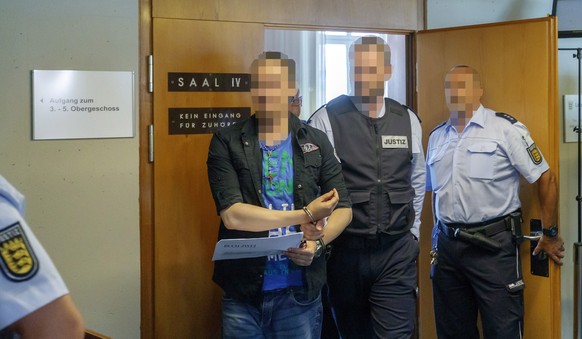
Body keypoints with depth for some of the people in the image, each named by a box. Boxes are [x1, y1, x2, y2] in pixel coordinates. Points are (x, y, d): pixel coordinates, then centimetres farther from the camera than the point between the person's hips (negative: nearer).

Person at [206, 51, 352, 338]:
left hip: (300, 292, 2)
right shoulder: (227, 142, -2)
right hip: (243, 292, -1)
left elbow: (343, 208, 8)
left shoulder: (316, 142, 6)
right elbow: (232, 215, -13)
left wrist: (318, 243, -11)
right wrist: (304, 216, -13)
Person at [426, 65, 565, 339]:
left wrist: (550, 235, -2)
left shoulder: (505, 128, -6)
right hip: (447, 246, 6)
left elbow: (545, 178, -5)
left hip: (494, 245, -5)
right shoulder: (436, 136, 12)